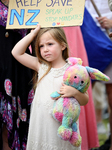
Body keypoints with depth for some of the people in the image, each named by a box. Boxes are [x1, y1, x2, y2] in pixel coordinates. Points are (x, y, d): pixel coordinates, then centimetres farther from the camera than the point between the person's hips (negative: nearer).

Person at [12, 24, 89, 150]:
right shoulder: (41, 67, 6)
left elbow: (85, 101, -1)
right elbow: (17, 52, 3)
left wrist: (74, 92, -22)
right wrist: (33, 33, 1)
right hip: (40, 124, 3)